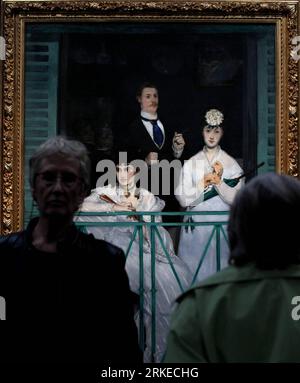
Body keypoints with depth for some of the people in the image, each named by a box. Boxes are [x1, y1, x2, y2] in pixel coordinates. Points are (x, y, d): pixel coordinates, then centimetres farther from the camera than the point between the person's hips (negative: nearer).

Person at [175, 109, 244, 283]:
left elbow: (235, 198, -3)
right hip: (196, 225, 1)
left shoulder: (231, 164, 3)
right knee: (195, 270, 1)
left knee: (220, 267, 0)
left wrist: (219, 182, -14)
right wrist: (204, 182, -10)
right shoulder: (191, 163, 5)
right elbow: (183, 198, -1)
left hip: (222, 225, -1)